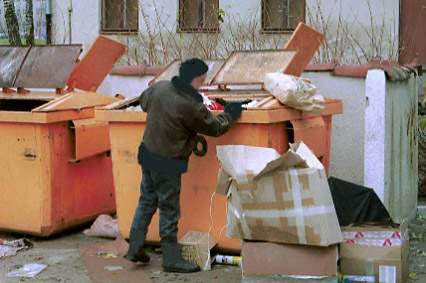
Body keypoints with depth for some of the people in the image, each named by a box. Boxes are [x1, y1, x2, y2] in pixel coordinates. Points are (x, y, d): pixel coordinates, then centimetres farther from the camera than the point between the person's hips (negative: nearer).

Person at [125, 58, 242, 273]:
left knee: (146, 201, 18)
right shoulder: (190, 106, -24)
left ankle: (135, 249, 26)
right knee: (169, 210, 4)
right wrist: (230, 114, 7)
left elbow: (143, 100, 20)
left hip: (147, 154, 8)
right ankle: (171, 260, 15)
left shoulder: (160, 87, -2)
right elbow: (215, 128, -10)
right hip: (167, 163, -8)